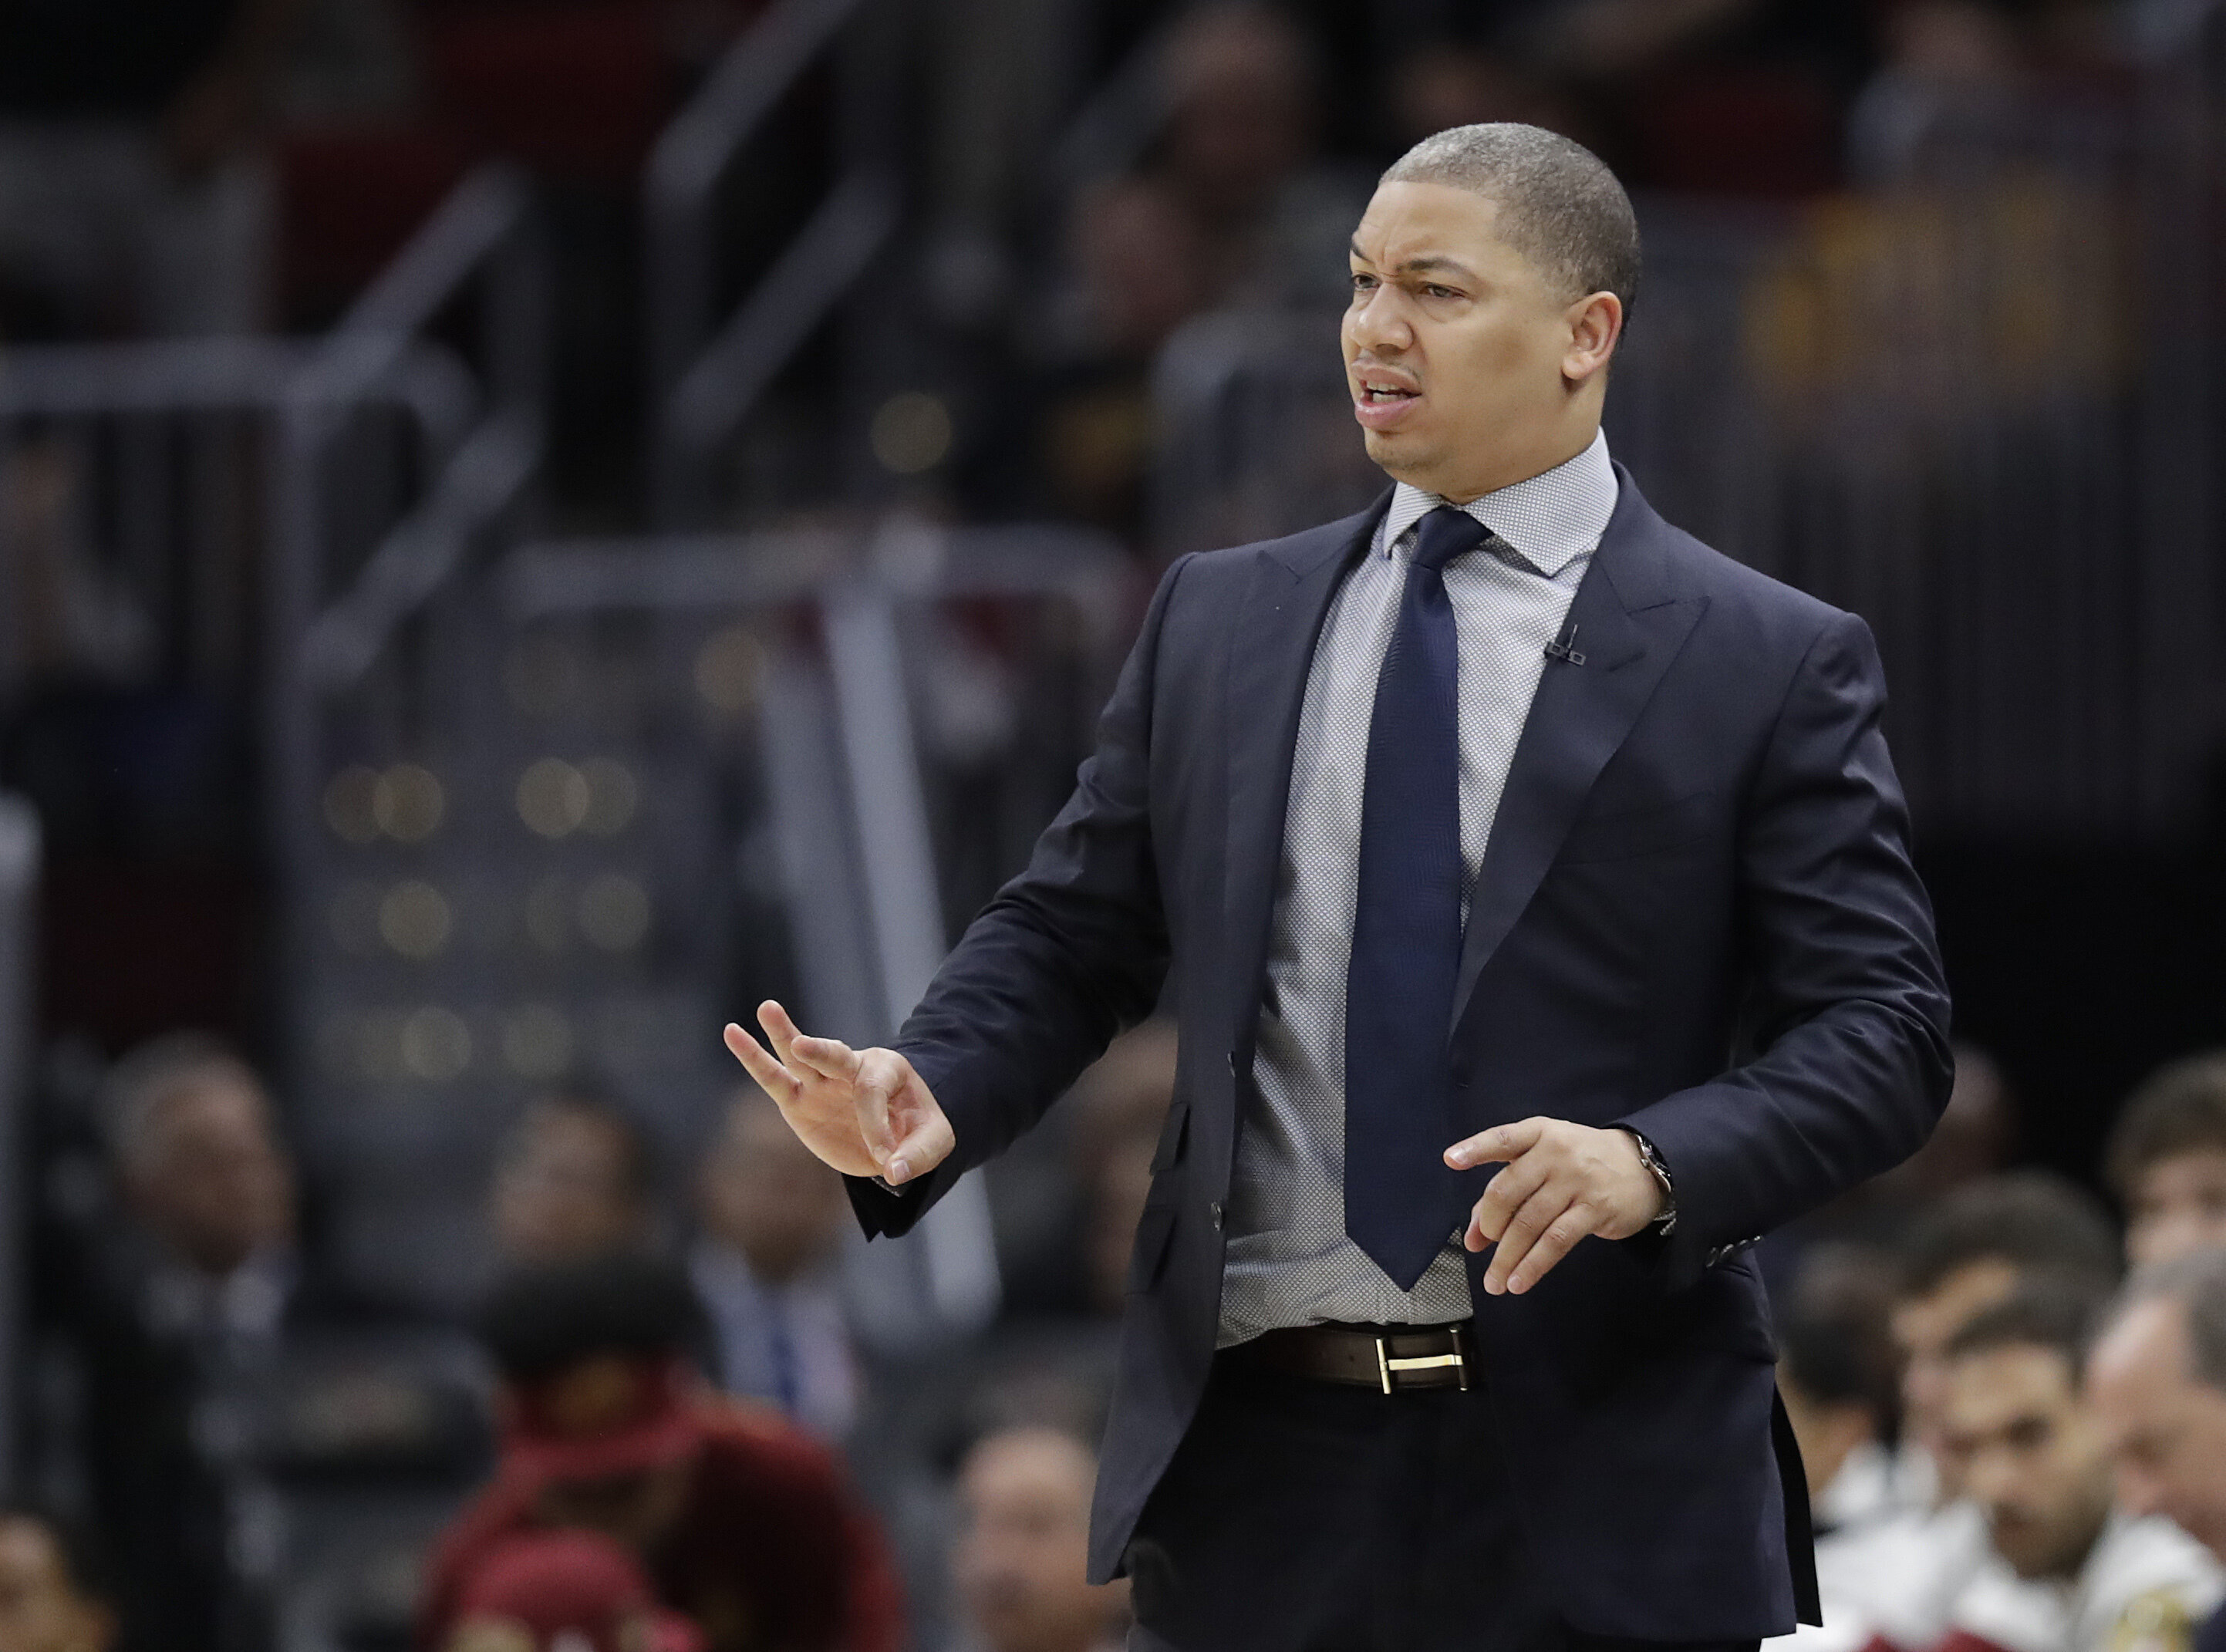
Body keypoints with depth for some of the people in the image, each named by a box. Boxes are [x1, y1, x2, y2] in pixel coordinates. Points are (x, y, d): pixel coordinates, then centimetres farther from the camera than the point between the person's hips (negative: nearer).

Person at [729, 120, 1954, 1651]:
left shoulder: (1773, 663, 1)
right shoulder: (1219, 620, 13)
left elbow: (1882, 1028, -5)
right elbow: (1068, 935, 14)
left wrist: (1654, 1165, -22)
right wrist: (928, 1096, -7)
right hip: (1258, 1468, 3)